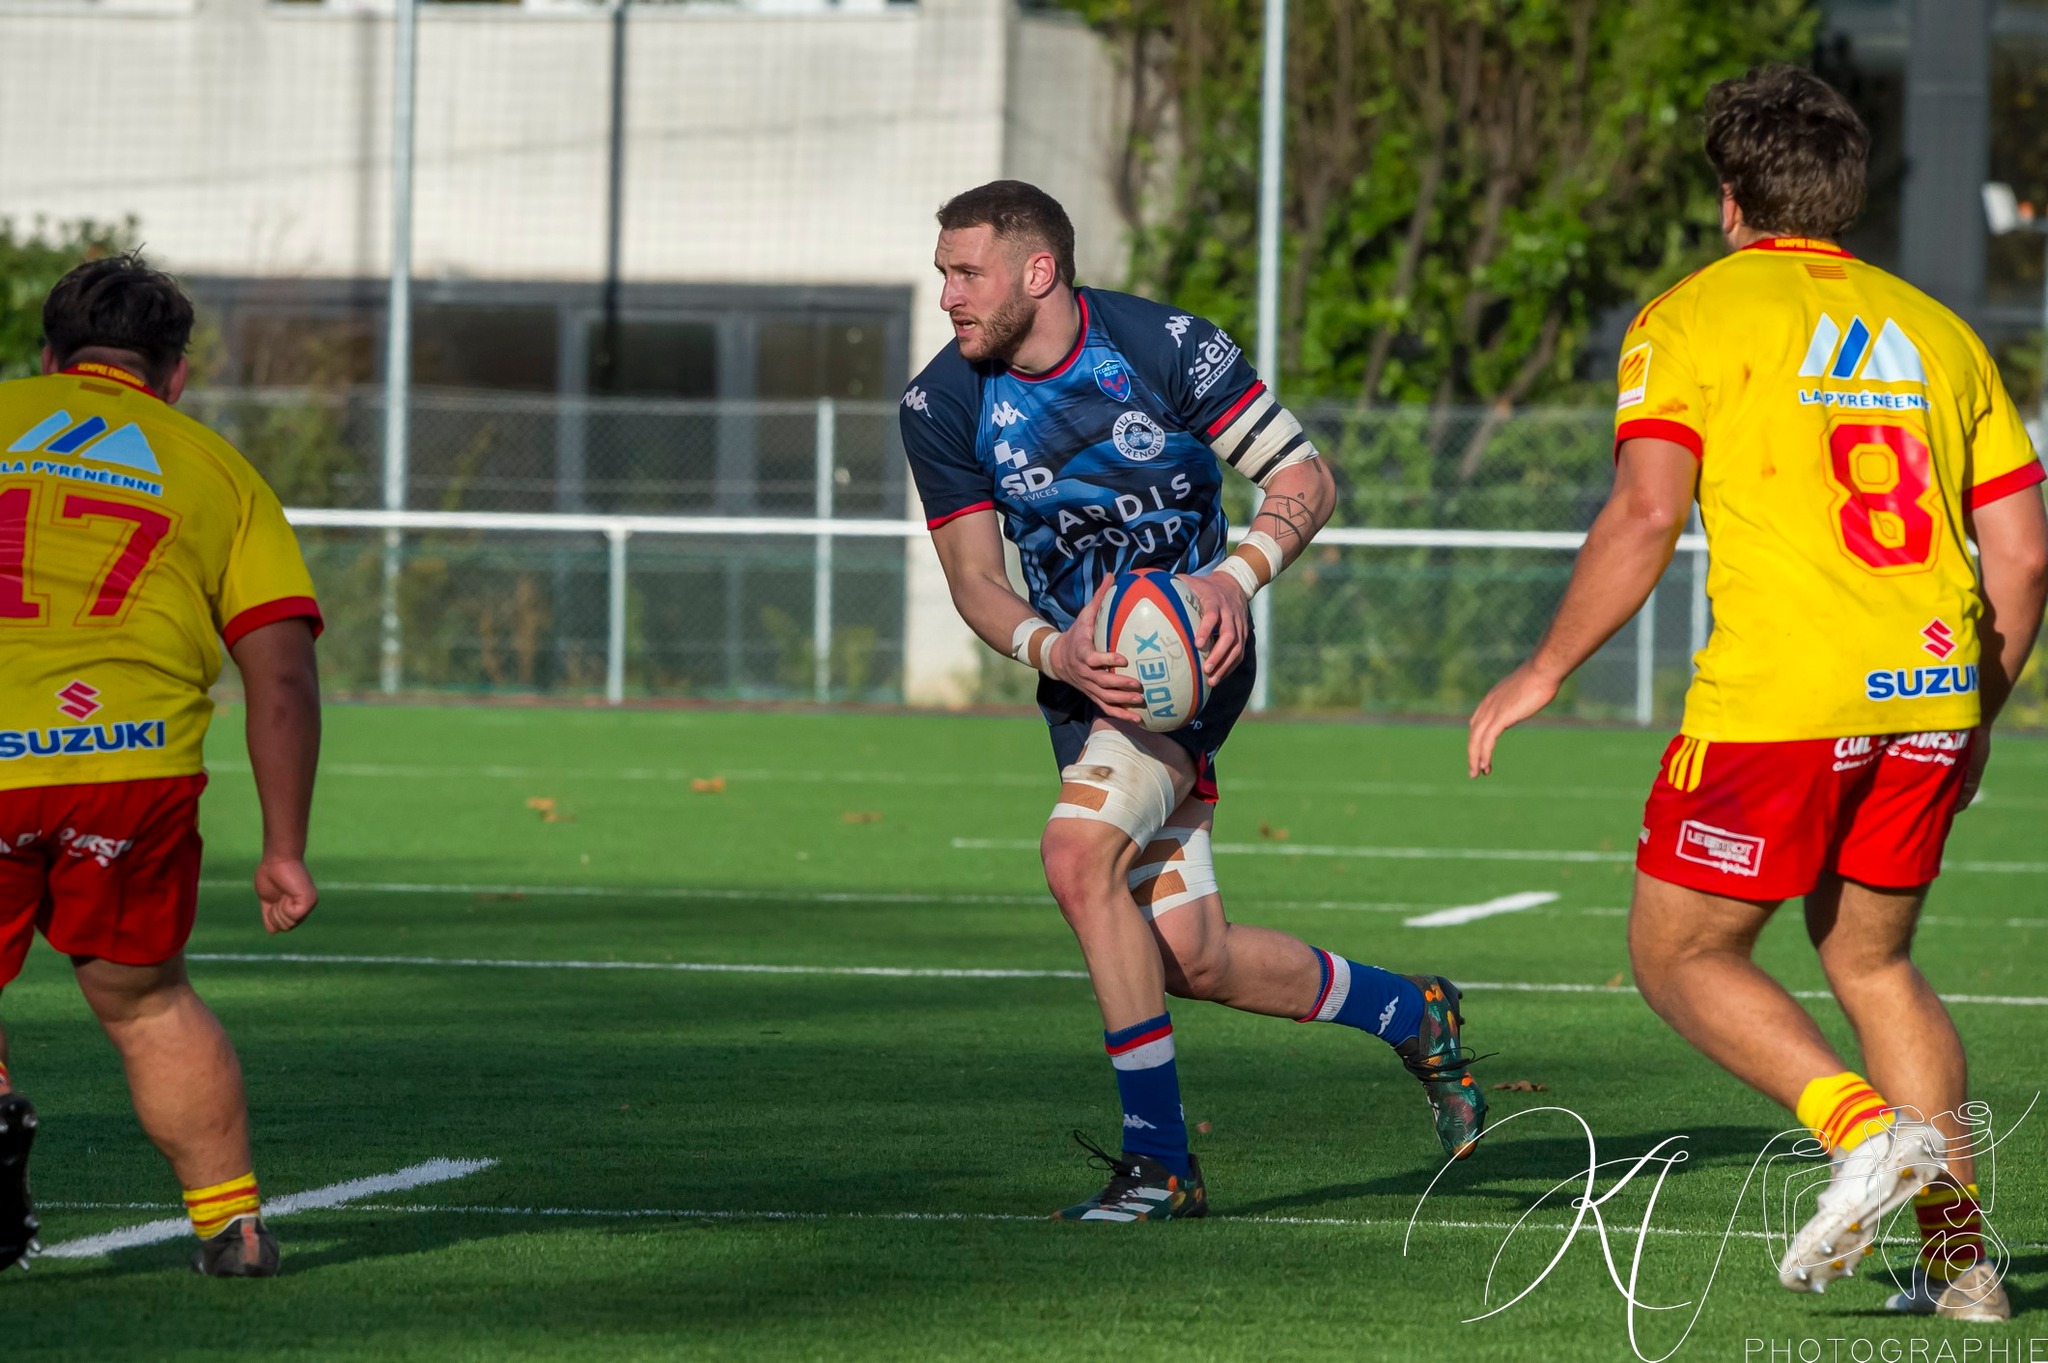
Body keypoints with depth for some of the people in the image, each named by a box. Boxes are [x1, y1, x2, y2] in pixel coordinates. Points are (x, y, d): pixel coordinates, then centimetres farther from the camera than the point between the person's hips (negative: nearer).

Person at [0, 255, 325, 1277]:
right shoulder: (221, 473, 21)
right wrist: (285, 849, 16)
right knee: (145, 998, 23)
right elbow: (283, 677, 13)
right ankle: (232, 1222, 18)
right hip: (136, 759, 1)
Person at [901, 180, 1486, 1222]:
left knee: (1079, 856, -27)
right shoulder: (944, 408, -3)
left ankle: (1159, 1160, -18)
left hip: (1189, 650, -5)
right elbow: (974, 579, 1)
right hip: (1083, 668, 5)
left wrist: (1238, 574, -25)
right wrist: (1051, 651, -20)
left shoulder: (1166, 349, -14)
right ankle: (1413, 1014, 27)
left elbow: (1305, 481, -6)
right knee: (1194, 959, -1)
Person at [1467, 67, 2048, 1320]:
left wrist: (1544, 674, -1)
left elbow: (1645, 517, -10)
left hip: (1781, 697, -6)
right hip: (1930, 688, 6)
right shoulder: (1936, 331, 17)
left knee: (1681, 956, 8)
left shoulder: (1695, 316, 2)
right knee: (1872, 958, 20)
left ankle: (1869, 1128, -14)